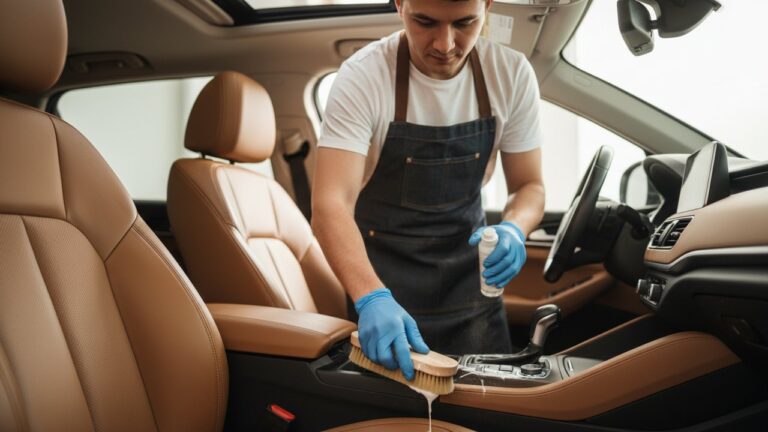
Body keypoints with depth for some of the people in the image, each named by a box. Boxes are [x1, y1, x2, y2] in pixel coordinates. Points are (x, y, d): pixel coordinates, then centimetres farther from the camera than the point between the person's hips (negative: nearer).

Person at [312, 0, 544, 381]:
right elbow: (330, 203, -29)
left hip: (469, 271, 3)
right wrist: (372, 298, -44)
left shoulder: (512, 74, -11)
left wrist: (513, 229, -25)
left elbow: (529, 186, -3)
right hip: (383, 272, -2)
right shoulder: (363, 77, -21)